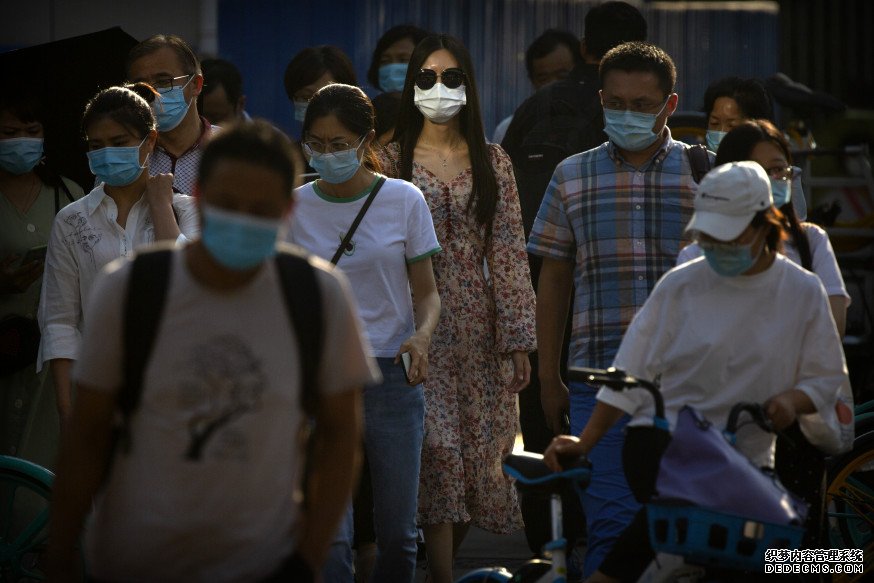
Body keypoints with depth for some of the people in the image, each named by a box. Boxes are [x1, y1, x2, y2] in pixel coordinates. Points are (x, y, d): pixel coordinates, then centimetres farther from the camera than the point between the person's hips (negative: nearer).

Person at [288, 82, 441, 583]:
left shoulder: (404, 200, 0)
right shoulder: (293, 208, 3)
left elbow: (427, 294, 3)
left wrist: (422, 335, -17)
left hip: (391, 376, 0)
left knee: (397, 531, 3)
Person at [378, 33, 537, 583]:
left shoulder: (492, 162, 7)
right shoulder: (392, 161, 2)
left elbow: (509, 254, 4)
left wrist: (518, 341, -2)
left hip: (477, 328, 2)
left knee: (479, 452, 4)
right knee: (438, 453, -10)